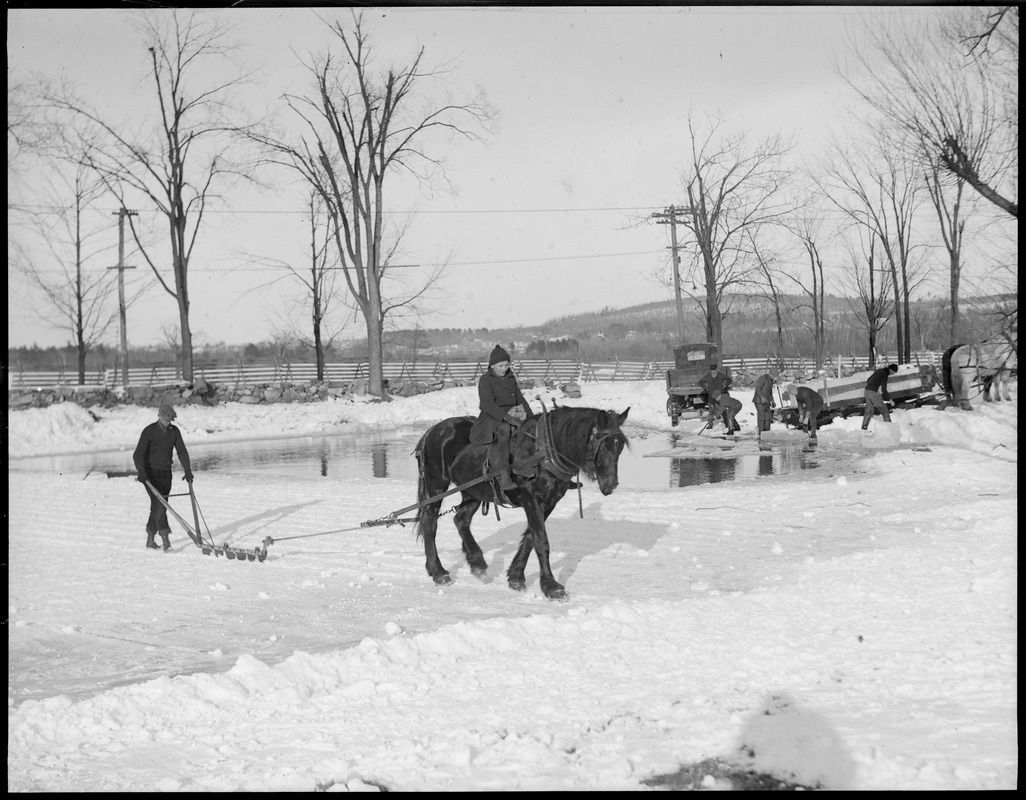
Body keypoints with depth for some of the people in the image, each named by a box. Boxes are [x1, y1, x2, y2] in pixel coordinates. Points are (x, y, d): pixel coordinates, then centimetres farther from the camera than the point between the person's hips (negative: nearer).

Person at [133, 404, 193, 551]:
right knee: (158, 502, -17)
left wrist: (187, 470, -4)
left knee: (160, 505, 6)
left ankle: (150, 538, 16)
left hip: (165, 473, 5)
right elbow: (138, 453, -15)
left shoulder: (174, 431, 6)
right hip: (150, 471, -5)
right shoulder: (149, 431, -10)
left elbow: (182, 451, 7)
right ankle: (165, 537, -24)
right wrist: (141, 471, -29)